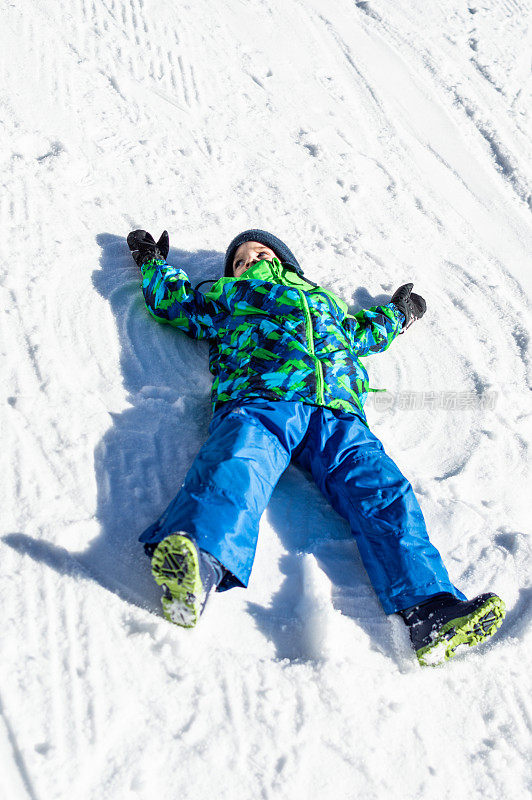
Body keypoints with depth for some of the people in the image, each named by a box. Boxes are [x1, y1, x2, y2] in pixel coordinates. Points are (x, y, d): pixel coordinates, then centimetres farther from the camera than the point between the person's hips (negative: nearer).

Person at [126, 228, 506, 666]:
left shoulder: (326, 302, 46)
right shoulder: (226, 296, 38)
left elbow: (361, 335, 56)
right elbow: (171, 301, 42)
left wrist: (396, 313, 67)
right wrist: (153, 261, 53)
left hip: (337, 413, 3)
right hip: (258, 402, -2)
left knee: (384, 490, -22)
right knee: (239, 465, -36)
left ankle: (431, 612, -35)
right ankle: (198, 566, -60)